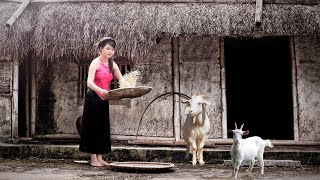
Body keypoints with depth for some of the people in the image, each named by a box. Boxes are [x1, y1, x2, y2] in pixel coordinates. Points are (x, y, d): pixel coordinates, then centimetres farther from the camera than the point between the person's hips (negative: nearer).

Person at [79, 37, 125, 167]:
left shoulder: (112, 65, 7)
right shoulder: (95, 63, -12)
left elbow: (122, 80, 5)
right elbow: (89, 82, -23)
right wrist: (101, 90, -41)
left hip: (104, 99, 6)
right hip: (93, 98, -6)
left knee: (102, 128, 8)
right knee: (92, 127, -1)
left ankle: (100, 157, 16)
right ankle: (93, 159, 5)